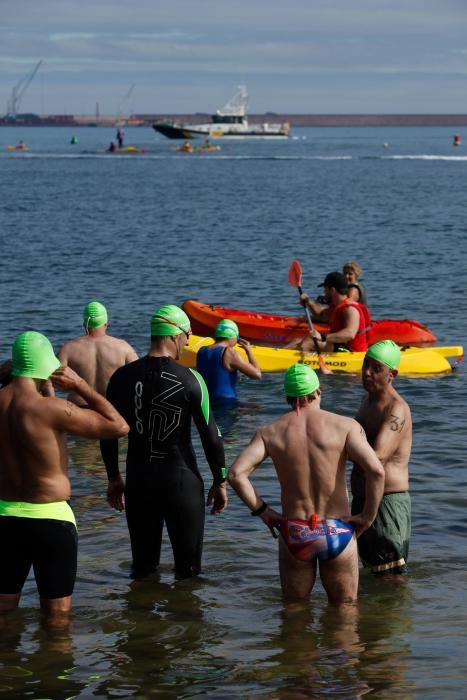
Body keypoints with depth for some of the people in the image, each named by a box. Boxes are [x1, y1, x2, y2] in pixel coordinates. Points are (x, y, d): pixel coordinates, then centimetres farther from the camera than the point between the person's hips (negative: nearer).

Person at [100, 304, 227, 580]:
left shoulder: (123, 377, -1)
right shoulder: (190, 380, -11)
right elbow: (211, 435, -9)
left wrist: (114, 479, 18)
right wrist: (220, 482, 3)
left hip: (138, 481, 4)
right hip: (181, 481, -3)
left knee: (142, 568, 14)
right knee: (188, 568, 7)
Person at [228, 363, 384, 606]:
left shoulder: (270, 432, -1)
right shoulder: (345, 426, -6)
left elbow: (236, 474, -11)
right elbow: (376, 470, -18)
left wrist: (261, 510, -1)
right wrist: (368, 515, -7)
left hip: (293, 533, 1)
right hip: (337, 532, -1)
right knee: (344, 608, 14)